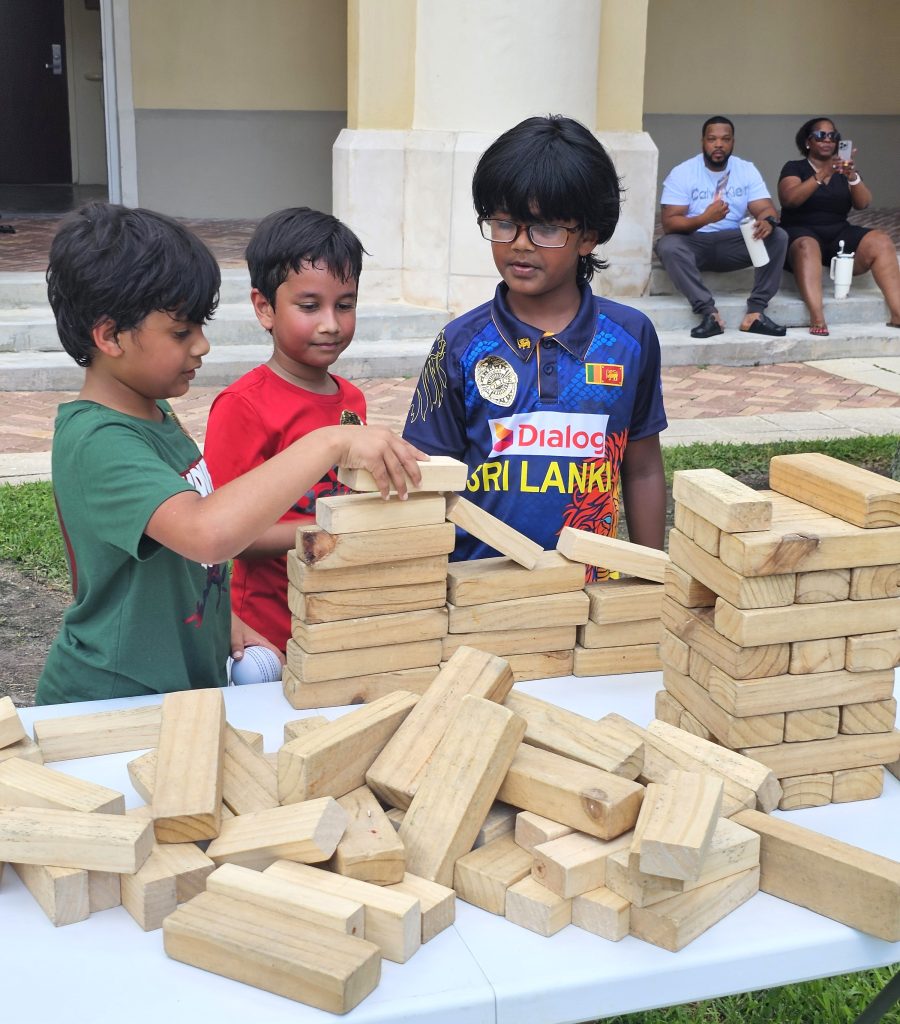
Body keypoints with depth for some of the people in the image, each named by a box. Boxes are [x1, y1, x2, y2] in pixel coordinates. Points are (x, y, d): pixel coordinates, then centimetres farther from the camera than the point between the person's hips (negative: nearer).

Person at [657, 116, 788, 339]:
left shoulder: (747, 170, 3)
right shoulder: (682, 173, -7)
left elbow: (766, 208, -6)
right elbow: (669, 223, -15)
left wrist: (767, 221, -32)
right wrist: (704, 218, -33)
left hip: (733, 243, 3)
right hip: (694, 243, -3)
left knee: (778, 237, -21)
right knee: (668, 245, -35)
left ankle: (755, 311, -25)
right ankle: (709, 312, -35)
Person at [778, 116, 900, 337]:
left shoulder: (843, 170, 17)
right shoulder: (794, 168, 6)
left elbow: (863, 203, 1)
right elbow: (788, 200, -13)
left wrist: (852, 176, -18)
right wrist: (822, 175, -24)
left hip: (839, 234, 4)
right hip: (802, 233, -4)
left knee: (881, 242, -22)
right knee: (807, 248, -40)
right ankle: (817, 318, -55)